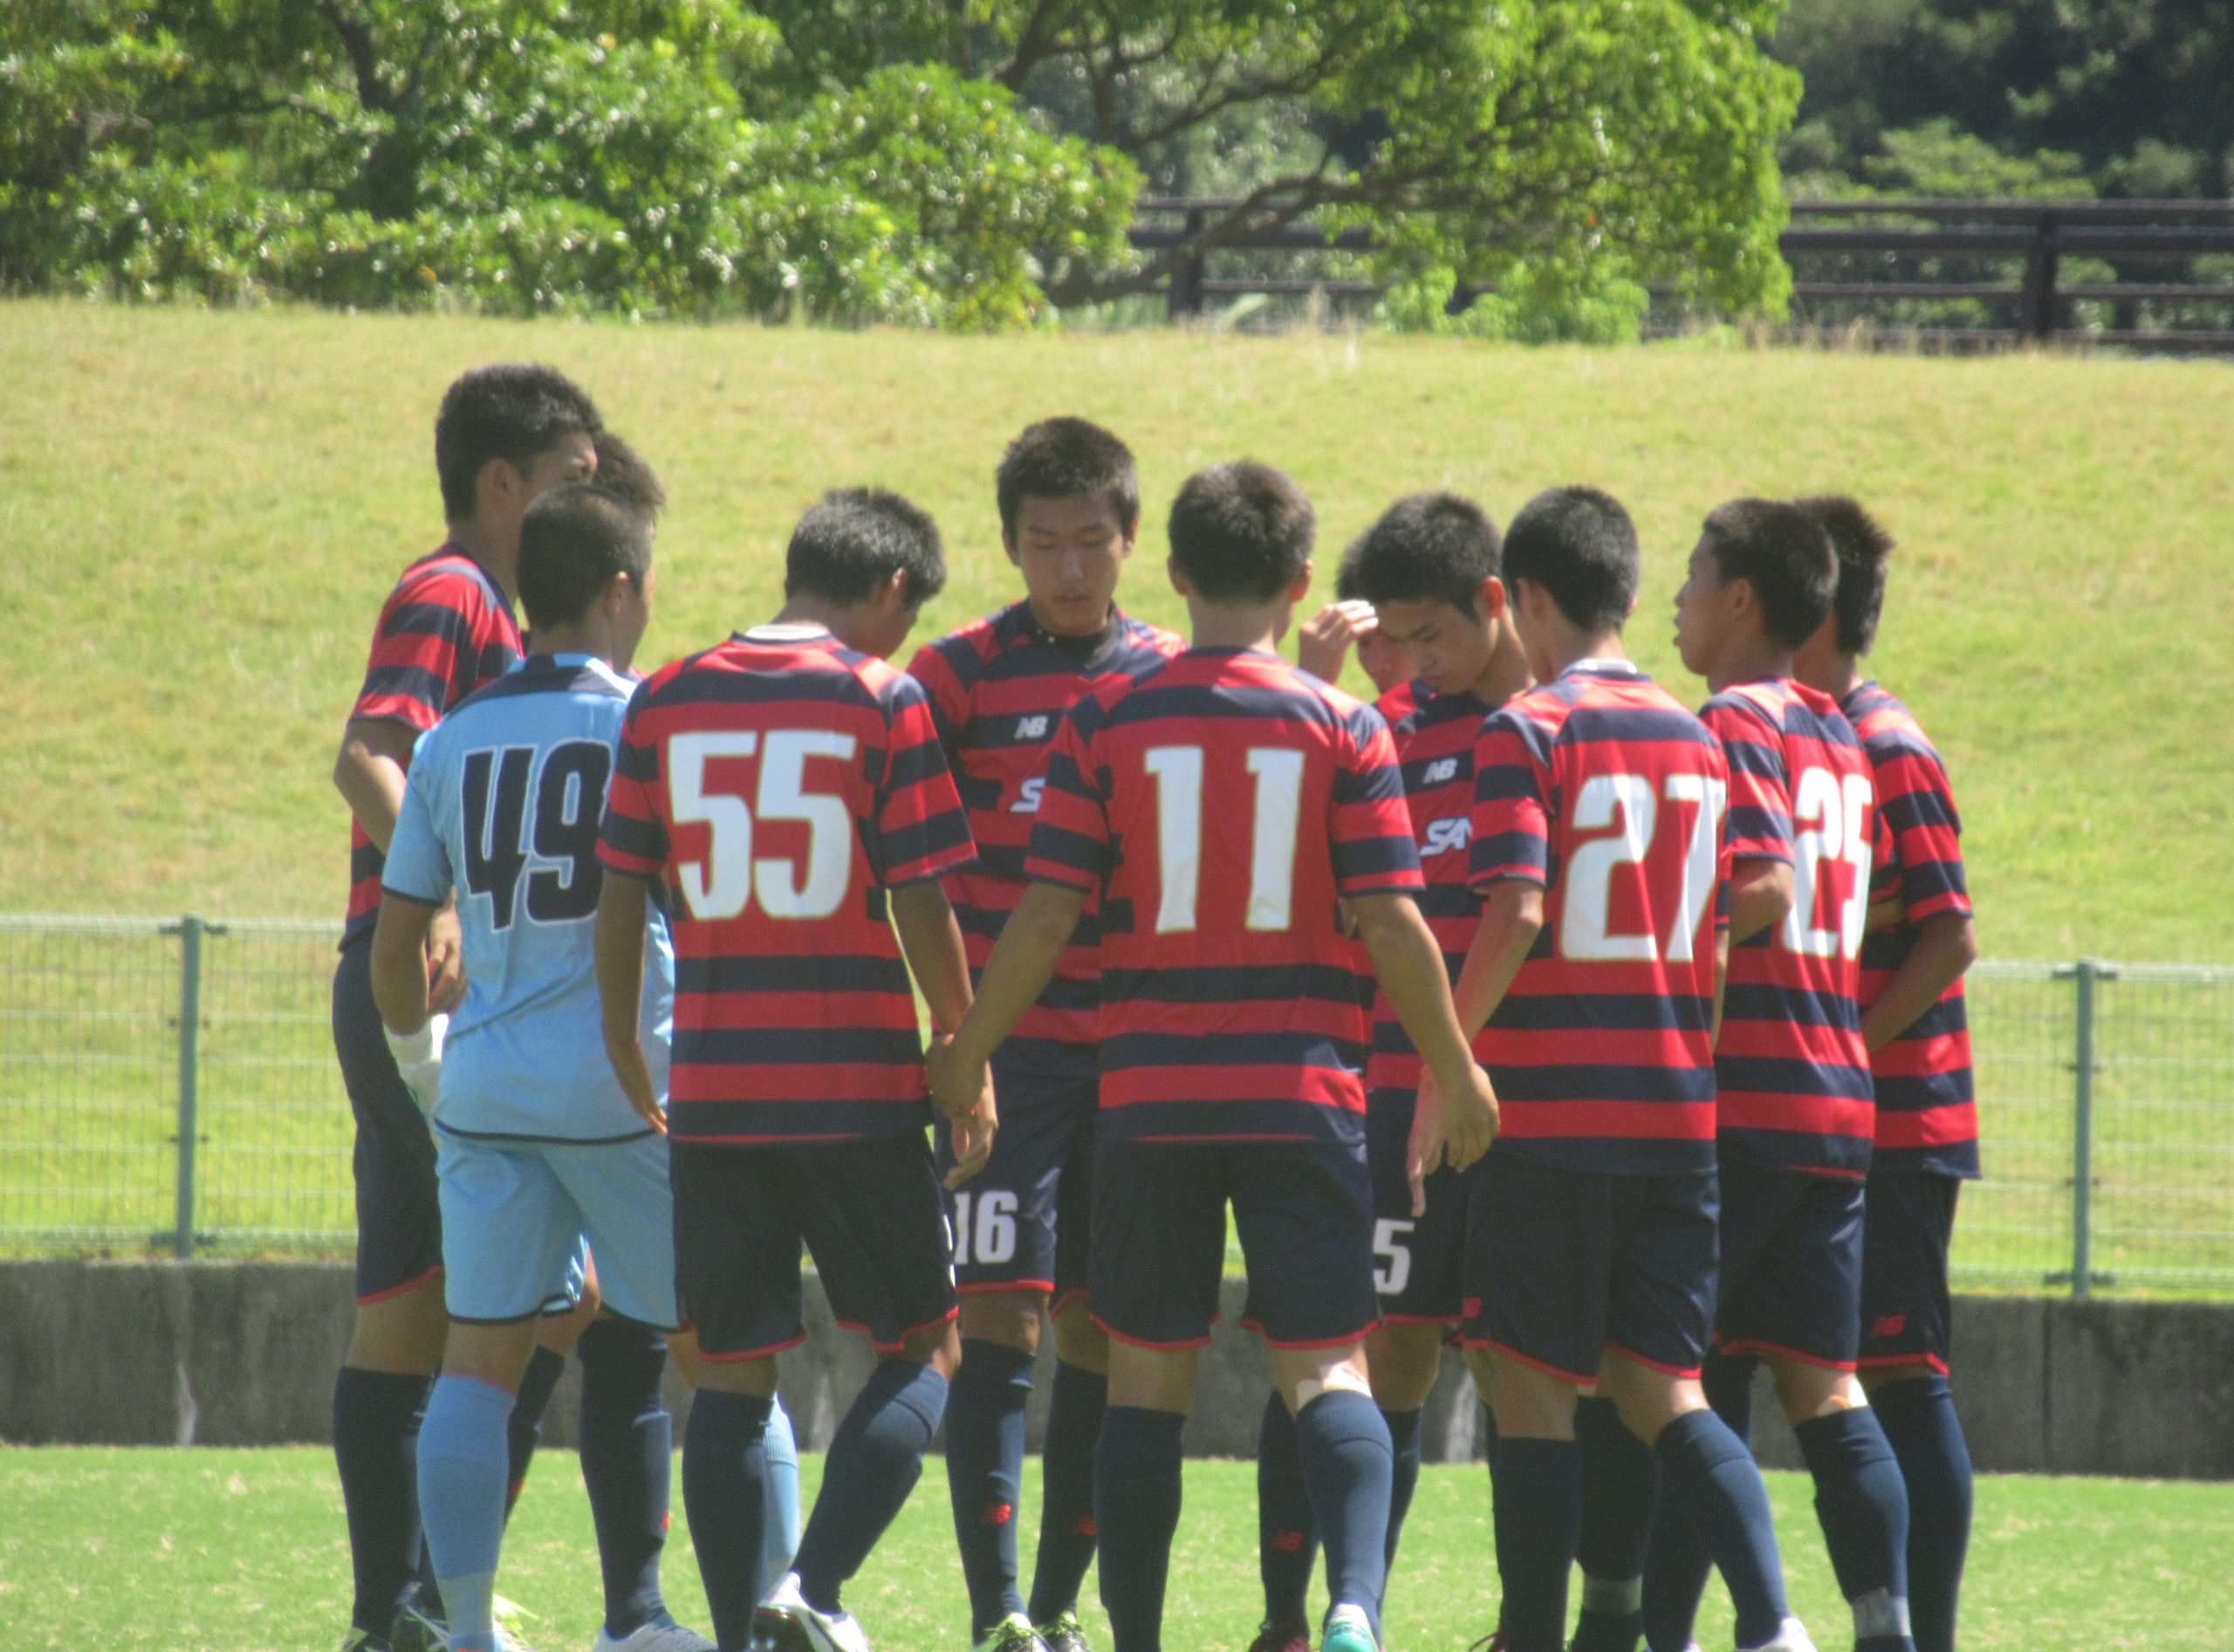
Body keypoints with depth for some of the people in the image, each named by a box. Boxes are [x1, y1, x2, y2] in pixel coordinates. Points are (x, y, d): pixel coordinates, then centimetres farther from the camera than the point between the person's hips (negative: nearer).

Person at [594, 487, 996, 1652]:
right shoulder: (883, 702, -4)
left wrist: (625, 1058, 17)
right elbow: (923, 910, -6)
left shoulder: (667, 703, 6)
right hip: (859, 1088, -3)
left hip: (712, 1092, 3)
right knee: (922, 1351, 7)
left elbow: (619, 899, 7)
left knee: (732, 1373, 8)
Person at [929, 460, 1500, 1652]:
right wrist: (1458, 1074, 8)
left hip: (1150, 1095, 1)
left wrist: (966, 1059, 8)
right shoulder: (1343, 728, -2)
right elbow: (1392, 927, -4)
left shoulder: (1106, 725, -1)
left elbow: (1046, 918, -4)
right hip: (1303, 1094, -1)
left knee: (1146, 1373, 11)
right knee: (1328, 1369, 0)